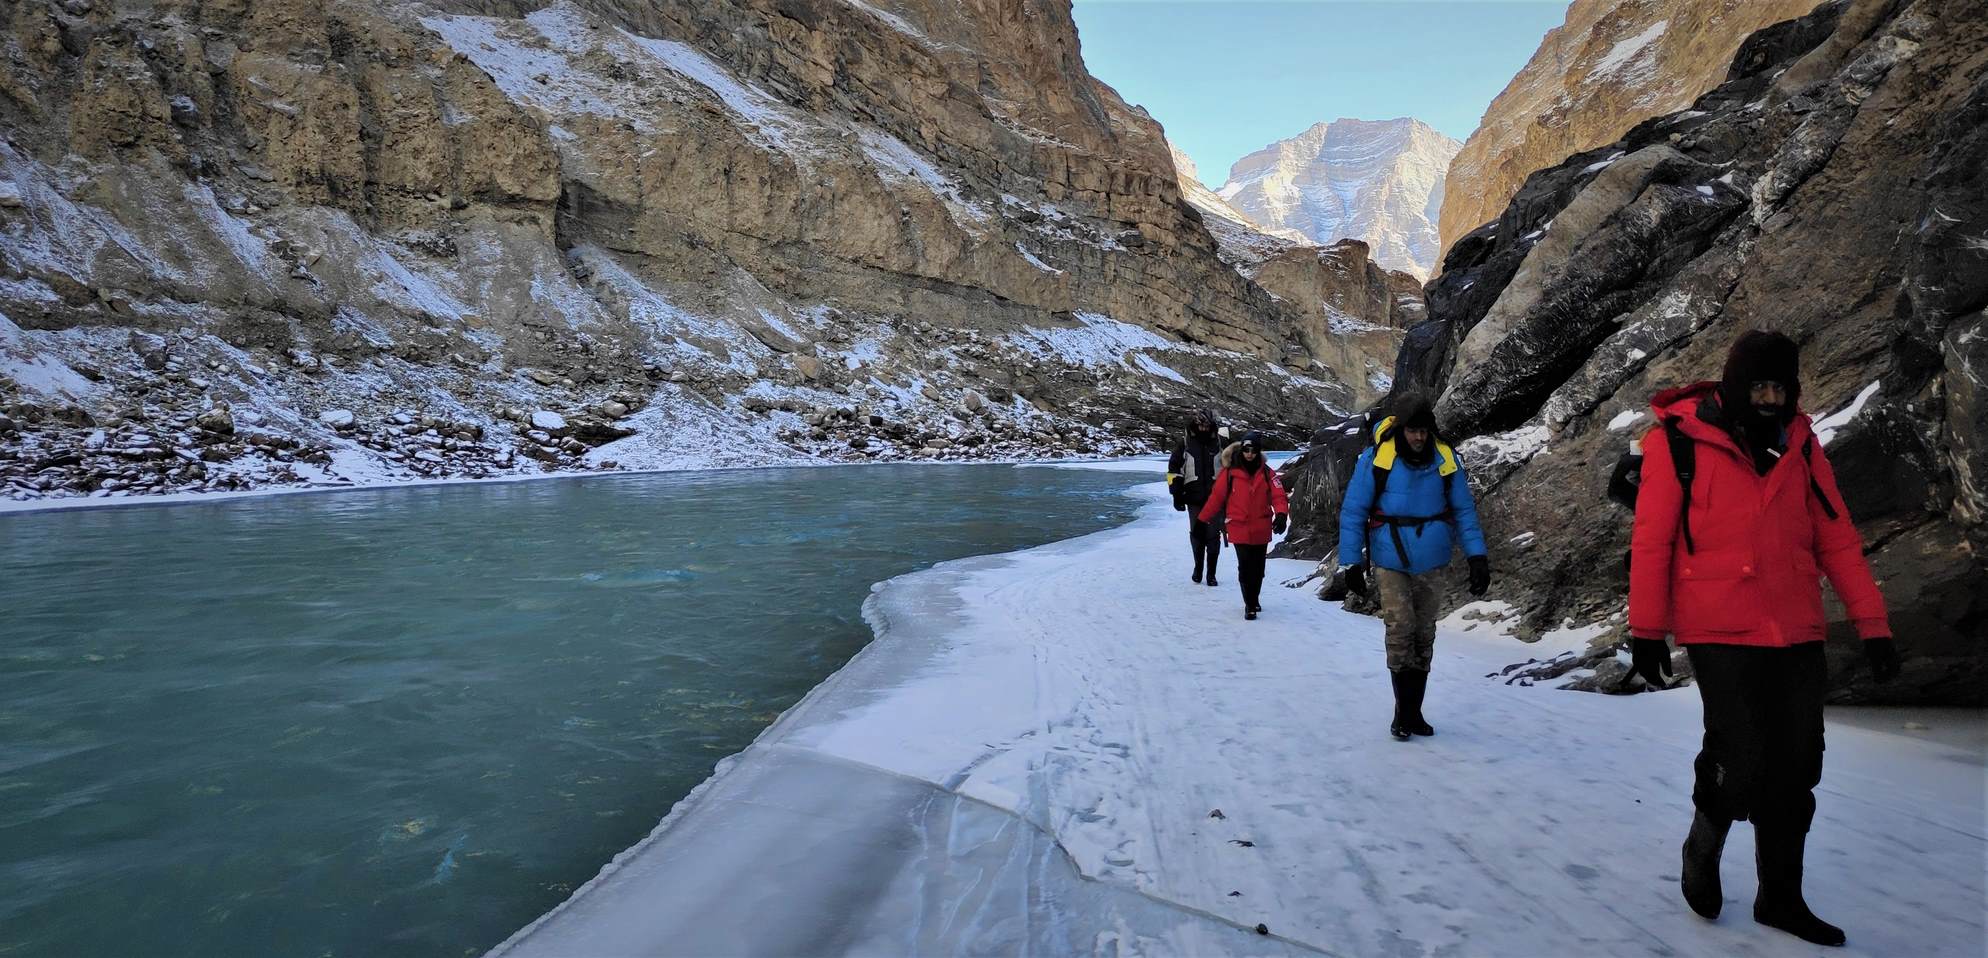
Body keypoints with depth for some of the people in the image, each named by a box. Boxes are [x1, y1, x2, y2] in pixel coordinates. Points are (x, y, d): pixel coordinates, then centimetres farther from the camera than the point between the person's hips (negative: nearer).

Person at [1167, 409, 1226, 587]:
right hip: (1194, 498, 1)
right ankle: (1198, 567, 23)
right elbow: (1174, 469, 7)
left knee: (1213, 535, -3)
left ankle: (1211, 573, 5)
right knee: (1196, 534, 6)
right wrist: (1176, 494, 1)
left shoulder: (1220, 443, 5)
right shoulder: (1186, 444, 4)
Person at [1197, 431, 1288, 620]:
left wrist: (1281, 514, -26)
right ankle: (1250, 605, 5)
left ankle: (1254, 599, 34)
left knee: (1258, 568, 14)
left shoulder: (1267, 473, 0)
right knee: (1245, 568, -6)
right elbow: (1216, 497, -2)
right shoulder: (1229, 472, -6)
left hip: (1261, 531, 3)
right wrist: (1202, 520, 0)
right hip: (1239, 530, -2)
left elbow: (1278, 496, -7)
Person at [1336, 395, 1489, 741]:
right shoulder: (1376, 459, -12)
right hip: (1389, 561, -3)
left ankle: (1412, 711, 21)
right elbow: (1353, 513, -7)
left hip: (1428, 563, 3)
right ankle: (1404, 711, 1)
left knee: (1424, 634, 8)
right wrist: (1352, 562, -8)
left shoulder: (1445, 459, -4)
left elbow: (1464, 511, 4)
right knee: (1401, 628, -13)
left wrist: (1477, 557, -3)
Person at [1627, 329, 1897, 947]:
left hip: (1796, 634, 5)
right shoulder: (1680, 442, -7)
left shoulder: (1800, 444, 7)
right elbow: (1651, 541, -6)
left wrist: (1872, 624, 4)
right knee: (1742, 758, -10)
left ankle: (1781, 897, 23)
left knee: (1796, 768, 8)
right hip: (1721, 633, -5)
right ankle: (1703, 847, 20)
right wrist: (1647, 631, -6)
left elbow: (1836, 538, 8)